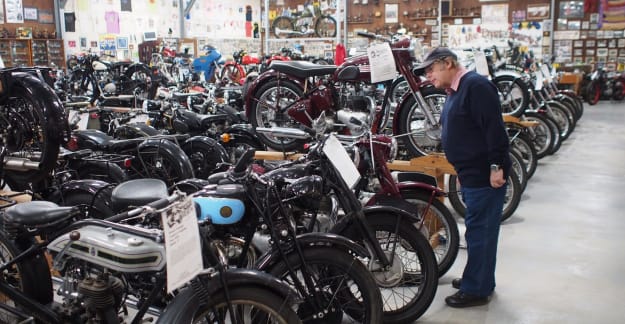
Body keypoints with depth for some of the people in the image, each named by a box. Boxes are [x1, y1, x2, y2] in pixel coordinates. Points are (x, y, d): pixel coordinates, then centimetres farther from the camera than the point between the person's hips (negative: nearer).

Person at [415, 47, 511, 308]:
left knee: (479, 231, -2)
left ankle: (476, 290, 9)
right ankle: (480, 280, 31)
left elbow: (494, 128, -22)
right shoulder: (454, 92, 16)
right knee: (477, 229, 18)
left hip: (485, 176, -10)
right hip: (470, 174, 10)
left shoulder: (476, 86, -15)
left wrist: (496, 166, -24)